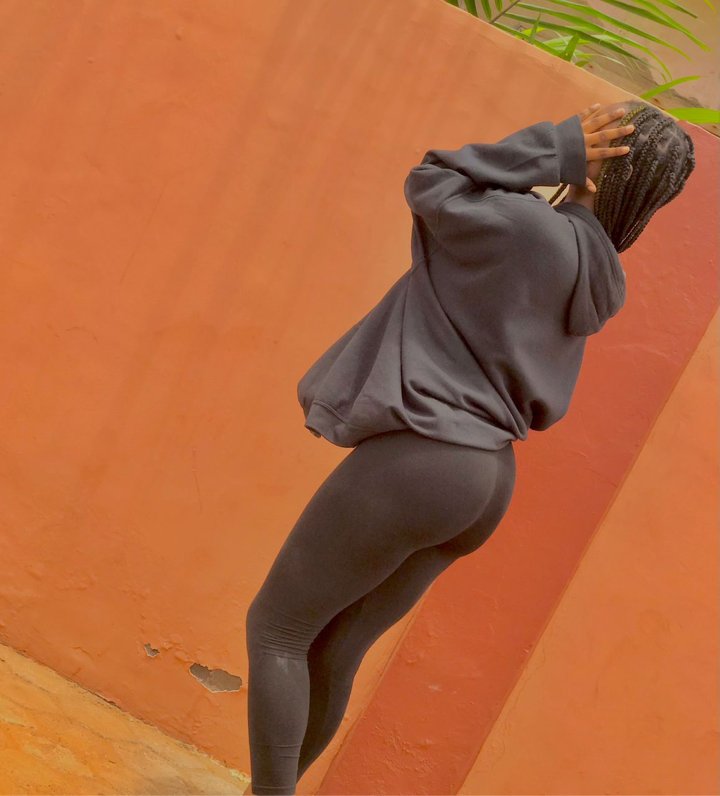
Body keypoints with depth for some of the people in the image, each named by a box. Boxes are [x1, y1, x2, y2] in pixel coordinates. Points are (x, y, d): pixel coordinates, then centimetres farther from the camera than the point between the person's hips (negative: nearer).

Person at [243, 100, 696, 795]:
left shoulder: (532, 228, -16)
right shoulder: (597, 278, 11)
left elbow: (428, 184, -4)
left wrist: (552, 150, -8)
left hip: (417, 461, -9)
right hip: (484, 477, 9)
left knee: (274, 631, 6)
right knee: (329, 652, 19)